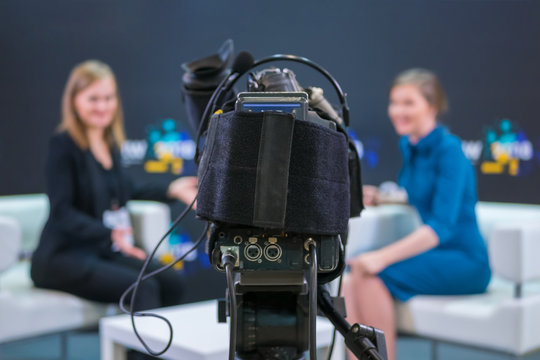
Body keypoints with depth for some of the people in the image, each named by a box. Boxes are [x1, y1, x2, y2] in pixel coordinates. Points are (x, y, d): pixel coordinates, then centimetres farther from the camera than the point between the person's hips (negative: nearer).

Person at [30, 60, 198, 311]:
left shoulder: (110, 142, 10)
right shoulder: (63, 145, -12)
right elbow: (62, 212, -21)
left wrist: (171, 190, 16)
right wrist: (109, 234, -36)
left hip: (105, 251, 7)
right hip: (63, 256, -7)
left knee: (172, 282, -13)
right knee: (143, 288, -26)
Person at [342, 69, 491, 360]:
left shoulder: (448, 149, -15)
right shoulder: (408, 145, 9)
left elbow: (442, 226, -24)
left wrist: (383, 256, -33)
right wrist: (380, 198, 8)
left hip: (465, 262, -7)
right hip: (433, 253, 7)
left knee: (372, 276, -27)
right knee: (349, 284, -16)